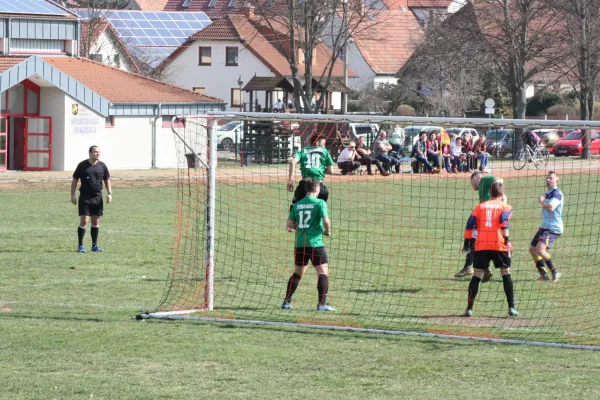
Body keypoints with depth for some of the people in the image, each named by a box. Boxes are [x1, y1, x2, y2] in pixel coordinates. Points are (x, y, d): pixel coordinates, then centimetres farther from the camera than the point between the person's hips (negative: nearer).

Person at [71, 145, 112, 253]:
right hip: (84, 197, -4)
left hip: (97, 197, 4)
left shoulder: (102, 166, 4)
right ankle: (80, 246, -2)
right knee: (83, 221, -8)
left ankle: (95, 245, 17)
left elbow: (107, 180, 14)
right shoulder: (82, 165, -4)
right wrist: (72, 195, -4)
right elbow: (74, 180, 1)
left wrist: (109, 193, 4)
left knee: (96, 221, 8)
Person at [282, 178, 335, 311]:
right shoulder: (320, 203, -6)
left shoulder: (297, 205, 9)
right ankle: (322, 303, -10)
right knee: (323, 272, -1)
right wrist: (328, 231, 4)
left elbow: (290, 224, 8)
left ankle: (287, 301, 18)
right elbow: (326, 221, -15)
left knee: (297, 273, 18)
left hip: (300, 244, 6)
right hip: (315, 244, -6)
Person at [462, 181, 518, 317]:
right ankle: (511, 308, 5)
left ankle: (469, 308, -2)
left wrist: (466, 243, 11)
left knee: (477, 275, 6)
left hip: (481, 245, 1)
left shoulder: (480, 206, 17)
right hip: (499, 245, -1)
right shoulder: (505, 207, 11)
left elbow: (470, 225, 8)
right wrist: (506, 240, -10)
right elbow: (503, 221, -9)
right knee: (506, 274, 11)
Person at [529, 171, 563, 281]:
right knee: (532, 249, 14)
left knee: (540, 249, -25)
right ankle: (544, 275, 19)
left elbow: (551, 207, -27)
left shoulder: (557, 193, -13)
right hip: (545, 227, 11)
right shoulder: (548, 193, 18)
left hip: (553, 228, -11)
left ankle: (555, 272, -16)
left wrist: (542, 201, -12)